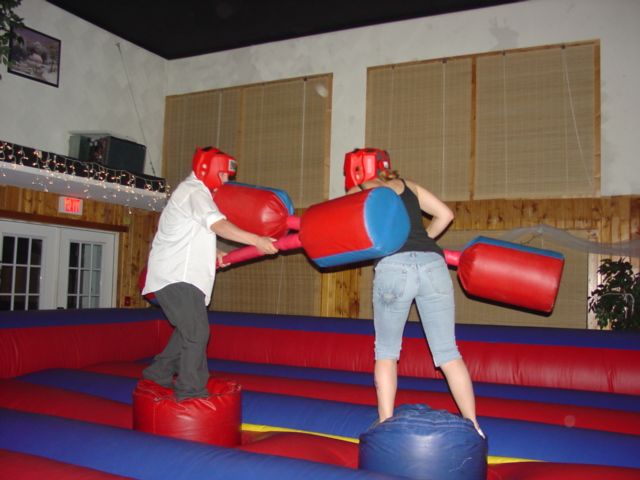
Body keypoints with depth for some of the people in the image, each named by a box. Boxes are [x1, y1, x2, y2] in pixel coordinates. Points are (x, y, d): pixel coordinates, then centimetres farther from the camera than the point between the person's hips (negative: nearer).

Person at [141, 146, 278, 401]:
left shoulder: (192, 191, 21)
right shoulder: (195, 192, -11)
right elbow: (217, 224, -29)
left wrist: (213, 252, 14)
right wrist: (257, 240, -36)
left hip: (174, 275, 10)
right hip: (176, 277, -10)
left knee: (188, 330, 19)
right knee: (197, 332, -10)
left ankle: (159, 373, 28)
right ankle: (190, 391, -4)